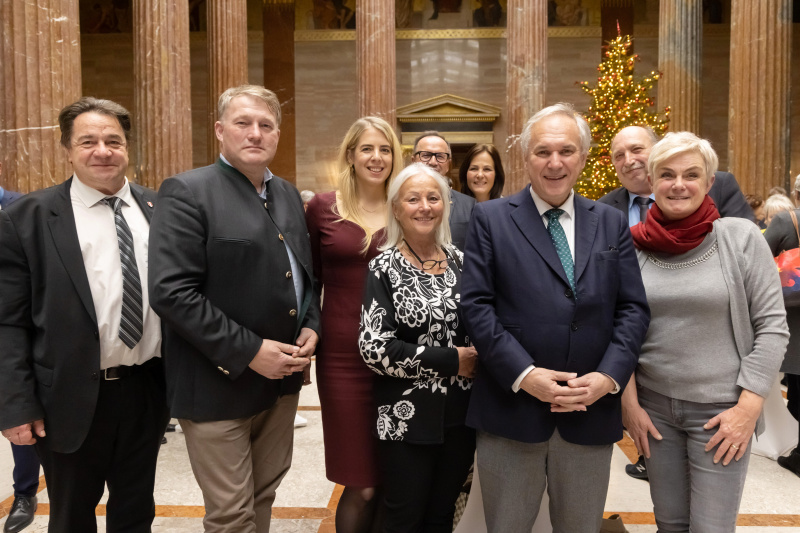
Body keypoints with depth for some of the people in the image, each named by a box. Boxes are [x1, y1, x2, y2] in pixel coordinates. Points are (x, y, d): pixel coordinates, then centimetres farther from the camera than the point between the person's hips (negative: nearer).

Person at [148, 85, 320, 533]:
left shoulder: (288, 195, 11)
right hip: (219, 382, -6)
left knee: (264, 497, 20)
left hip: (282, 378, 7)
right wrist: (249, 351, -20)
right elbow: (171, 292, -19)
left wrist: (311, 327, 1)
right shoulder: (187, 193, -11)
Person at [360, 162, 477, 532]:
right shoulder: (384, 268, -9)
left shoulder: (460, 260, 5)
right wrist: (450, 361, -16)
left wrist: (476, 357, -6)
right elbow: (373, 347, -16)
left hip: (460, 414, 4)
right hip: (406, 418, -4)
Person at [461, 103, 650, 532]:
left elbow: (634, 308, 5)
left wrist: (609, 376, -10)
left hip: (592, 412, 3)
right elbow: (476, 304, -7)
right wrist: (523, 374, -16)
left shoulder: (612, 223, 9)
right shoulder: (490, 219, -1)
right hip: (511, 407, -2)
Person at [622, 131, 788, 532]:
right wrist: (629, 402, 0)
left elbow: (772, 326, -6)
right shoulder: (635, 246, -1)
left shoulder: (741, 237, -7)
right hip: (653, 405, 2)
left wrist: (748, 408, -10)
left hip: (720, 409, -2)